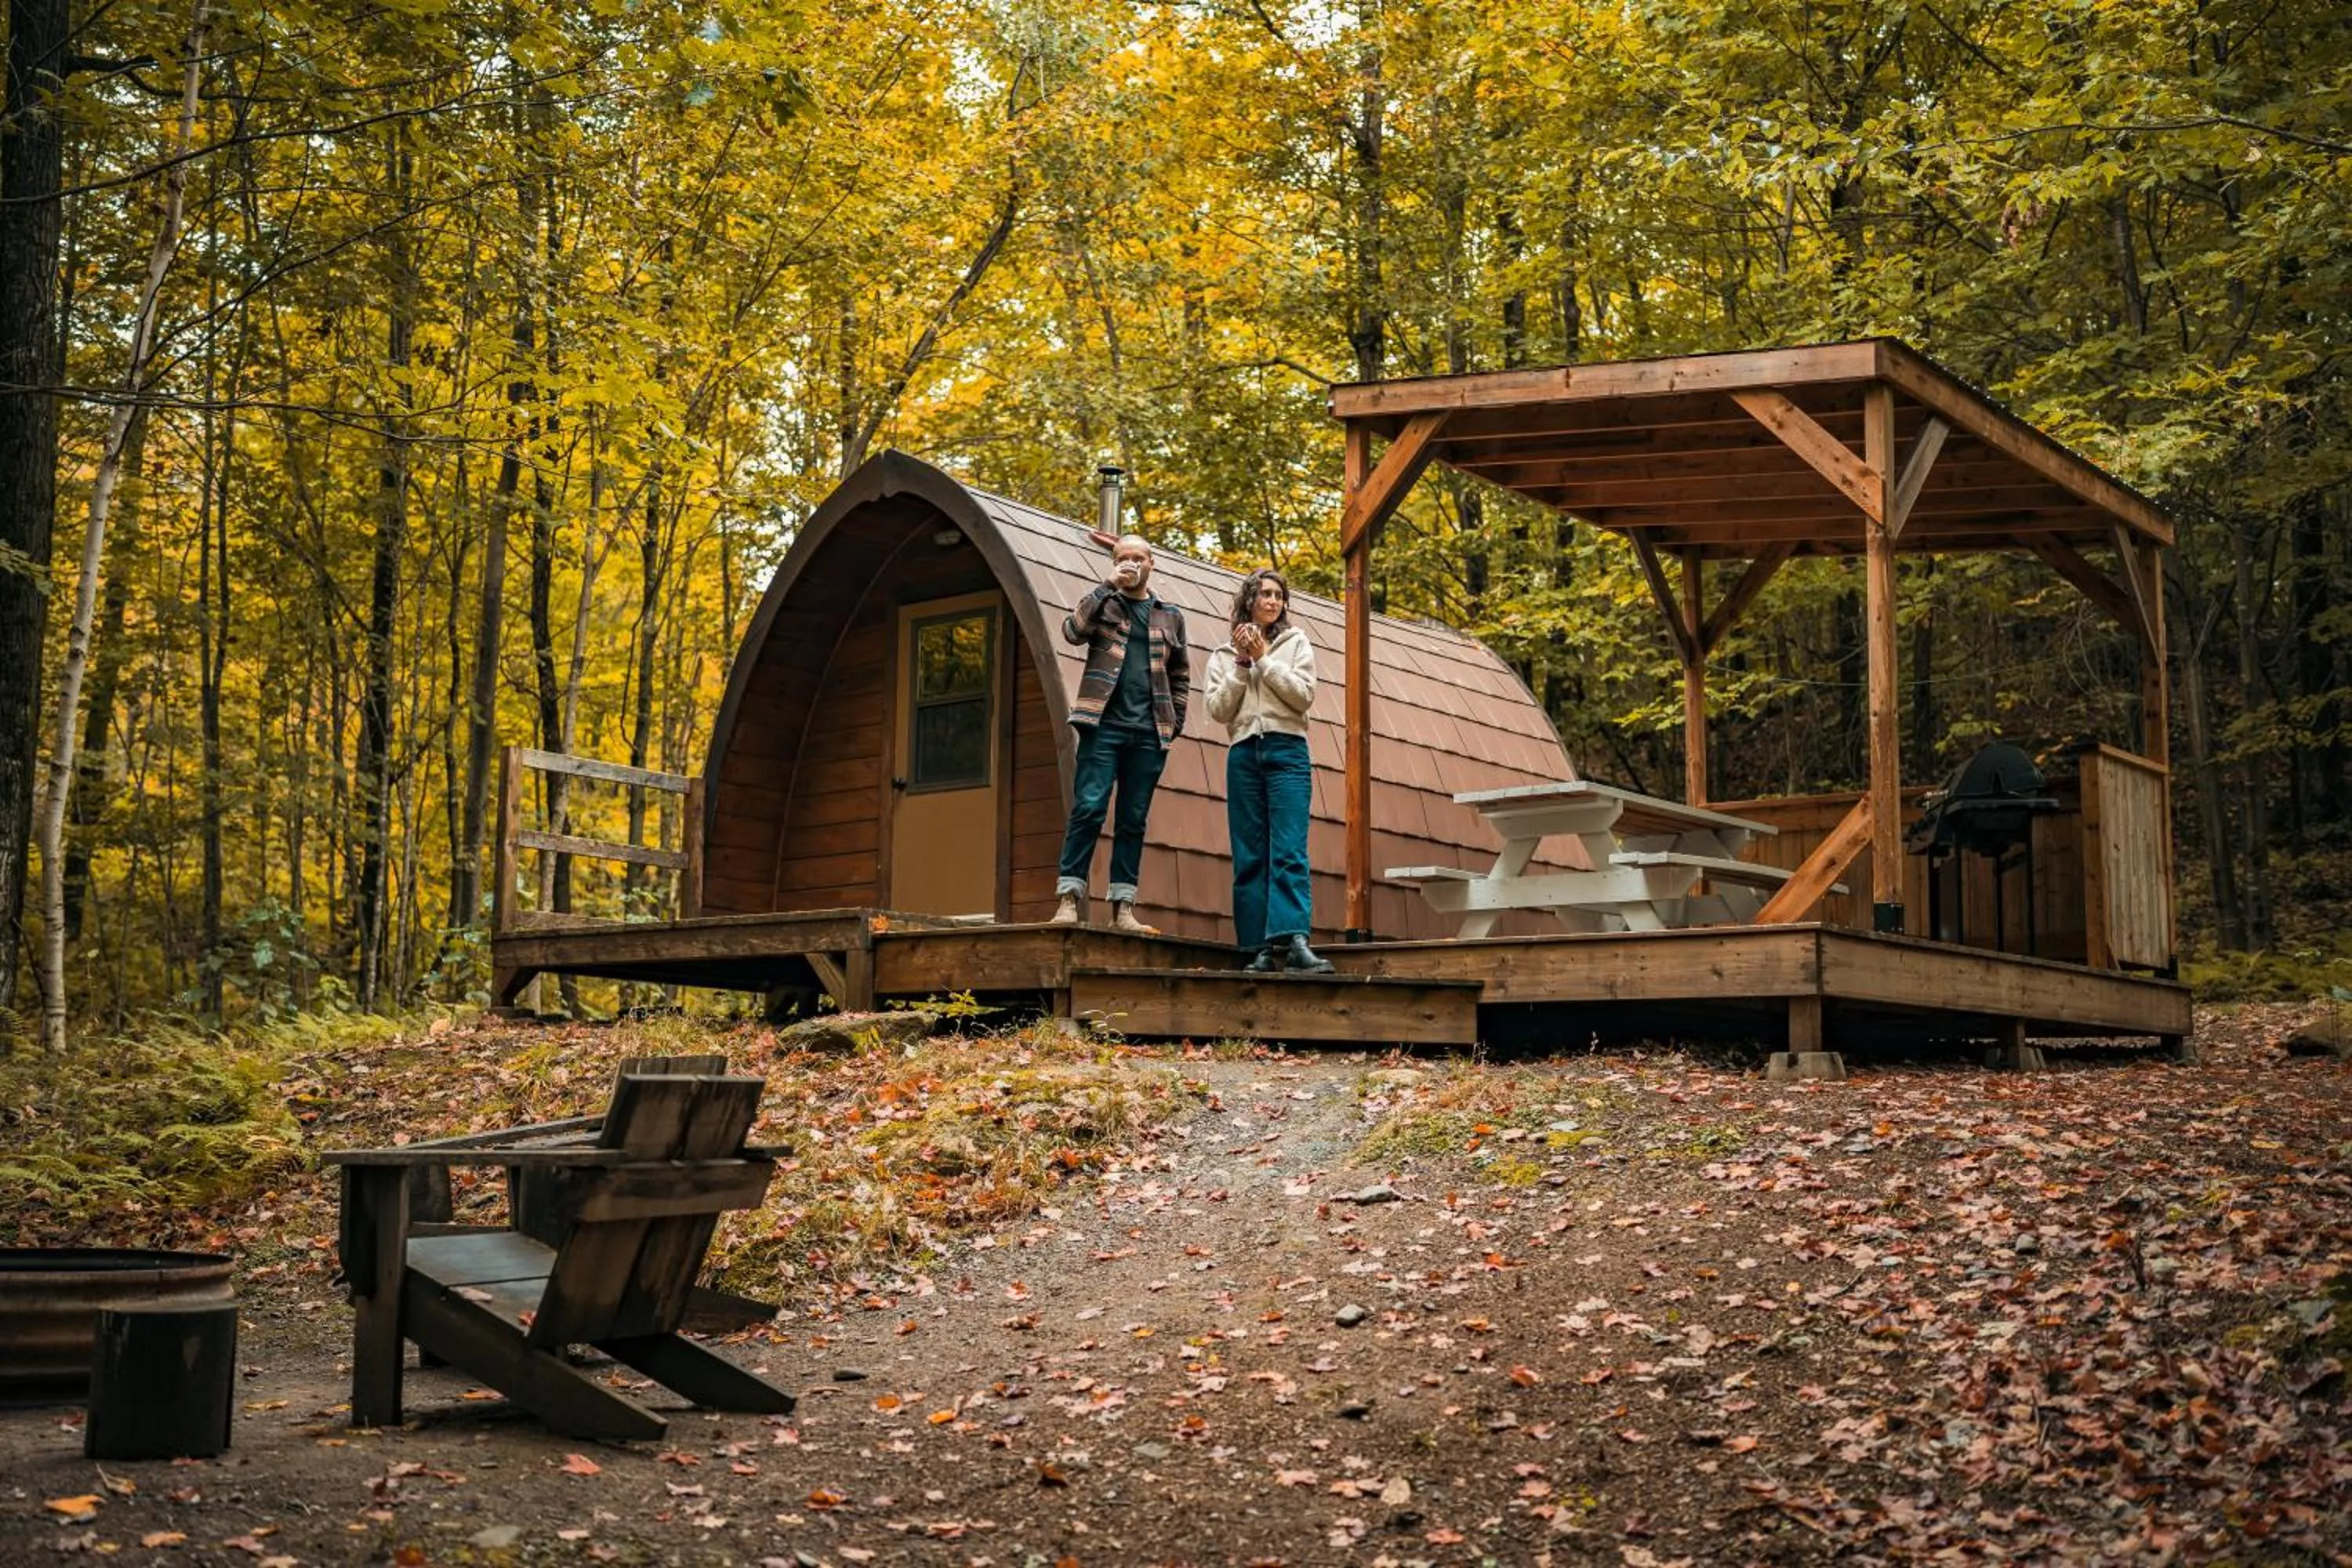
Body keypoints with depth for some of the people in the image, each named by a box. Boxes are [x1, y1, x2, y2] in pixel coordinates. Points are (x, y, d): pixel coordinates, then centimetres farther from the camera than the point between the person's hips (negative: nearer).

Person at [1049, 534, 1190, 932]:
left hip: (1150, 734, 3)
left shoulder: (1170, 616, 17)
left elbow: (1181, 675, 20)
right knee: (1088, 810, -11)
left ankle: (1123, 907, 5)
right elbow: (1072, 629, -9)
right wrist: (1108, 585, -11)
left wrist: (1175, 722, 9)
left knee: (1133, 820, 3)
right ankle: (1068, 900, -11)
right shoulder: (1103, 603, 11)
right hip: (1104, 724, -3)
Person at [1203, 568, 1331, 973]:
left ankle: (1293, 940, -28)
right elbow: (1219, 710, 4)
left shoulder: (1296, 643, 13)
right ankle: (1261, 950, -4)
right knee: (1249, 858, -3)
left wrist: (1263, 659, -3)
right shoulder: (1223, 657, 16)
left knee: (1288, 852, -15)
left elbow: (1304, 696, -1)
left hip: (1287, 752, -2)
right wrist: (1242, 665, -3)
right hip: (1243, 756, 2)